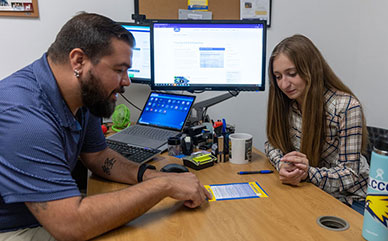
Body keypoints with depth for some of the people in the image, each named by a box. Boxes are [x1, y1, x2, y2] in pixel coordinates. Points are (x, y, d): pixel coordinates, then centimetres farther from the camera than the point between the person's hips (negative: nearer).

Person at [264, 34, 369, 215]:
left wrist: (309, 173, -36)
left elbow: (350, 174, -17)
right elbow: (273, 143, 2)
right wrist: (282, 165, -22)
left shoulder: (347, 107, -21)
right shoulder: (284, 102, -6)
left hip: (347, 198, -4)